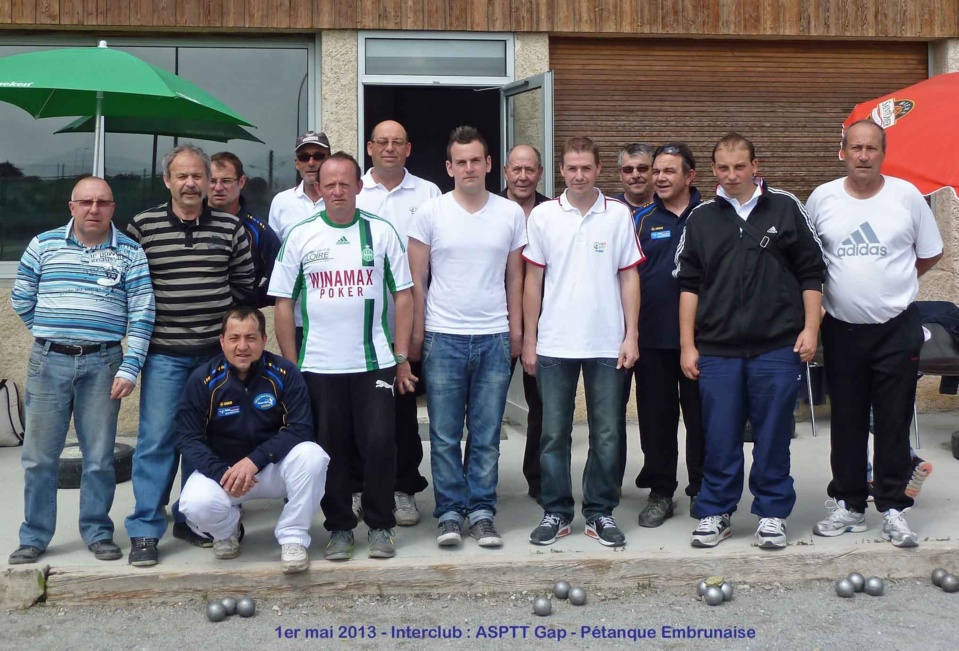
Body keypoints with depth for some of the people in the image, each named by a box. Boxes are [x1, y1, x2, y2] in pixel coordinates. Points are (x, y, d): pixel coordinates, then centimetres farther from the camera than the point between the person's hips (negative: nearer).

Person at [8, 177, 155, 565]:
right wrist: (53, 334, 11)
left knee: (99, 457, 5)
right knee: (39, 456, 5)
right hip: (48, 362, 1)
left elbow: (141, 314, -3)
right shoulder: (44, 245, 6)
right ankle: (34, 537, 16)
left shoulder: (130, 253, 2)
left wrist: (130, 368, -9)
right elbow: (21, 301, 13)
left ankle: (98, 532, 18)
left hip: (102, 364, -1)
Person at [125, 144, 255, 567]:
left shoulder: (231, 228, 3)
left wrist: (227, 325, 5)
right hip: (163, 353, -2)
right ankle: (145, 531, 5)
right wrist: (146, 325, 1)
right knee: (155, 439, -3)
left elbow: (244, 283, 10)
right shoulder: (142, 227, -1)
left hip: (216, 352, 2)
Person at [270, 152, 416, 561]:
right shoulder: (301, 236, 3)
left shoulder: (381, 232, 4)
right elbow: (283, 303, 4)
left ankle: (380, 526, 15)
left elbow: (403, 296, 5)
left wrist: (402, 357, 0)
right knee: (330, 451, 7)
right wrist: (290, 365, 0)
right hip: (318, 366, 0)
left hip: (375, 363, 0)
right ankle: (339, 528, 20)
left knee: (379, 445, 0)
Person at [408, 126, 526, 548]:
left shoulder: (511, 214, 5)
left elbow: (514, 277, 11)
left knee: (487, 435, 6)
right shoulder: (430, 213, 1)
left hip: (494, 338, 1)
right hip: (443, 338, -1)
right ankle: (449, 513, 13)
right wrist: (417, 333, 1)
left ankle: (482, 512, 15)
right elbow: (417, 279, 3)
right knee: (444, 435, 3)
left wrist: (515, 330, 7)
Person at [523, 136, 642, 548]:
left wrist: (631, 336, -2)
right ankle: (555, 513, 17)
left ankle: (600, 512, 18)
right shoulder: (543, 216, 3)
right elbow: (533, 281, 5)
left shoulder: (619, 215, 3)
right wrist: (528, 340, 2)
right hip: (554, 344, 0)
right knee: (554, 434, 6)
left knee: (607, 436, 6)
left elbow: (629, 278, 5)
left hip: (608, 344, 0)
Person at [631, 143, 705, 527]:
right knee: (656, 417, 8)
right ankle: (659, 492, 18)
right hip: (652, 337, 2)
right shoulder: (642, 220, 7)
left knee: (700, 416, 7)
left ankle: (702, 491, 20)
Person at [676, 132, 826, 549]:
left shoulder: (786, 209, 4)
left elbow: (811, 273, 7)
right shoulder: (701, 219, 8)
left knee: (774, 435, 5)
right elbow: (688, 284, 8)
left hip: (777, 347, -1)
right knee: (719, 437, 5)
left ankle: (772, 513, 18)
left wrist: (810, 328, 0)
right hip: (717, 350, 1)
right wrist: (687, 345, 4)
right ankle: (715, 513, 18)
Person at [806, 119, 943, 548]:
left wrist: (894, 283, 6)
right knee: (846, 422, 10)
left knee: (894, 423, 3)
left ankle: (893, 507, 13)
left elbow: (930, 253, 8)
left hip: (897, 328, -1)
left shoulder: (907, 195, -2)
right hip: (842, 330, 1)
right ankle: (848, 504, 21)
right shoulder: (822, 198, 0)